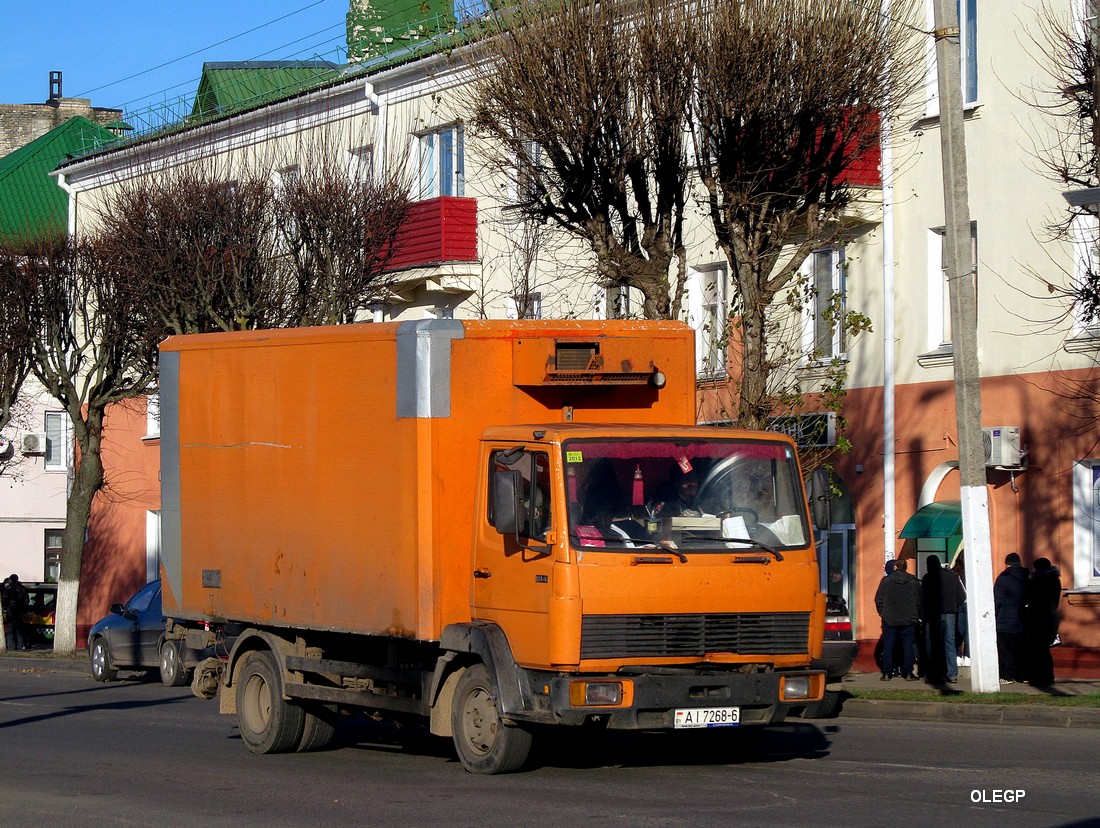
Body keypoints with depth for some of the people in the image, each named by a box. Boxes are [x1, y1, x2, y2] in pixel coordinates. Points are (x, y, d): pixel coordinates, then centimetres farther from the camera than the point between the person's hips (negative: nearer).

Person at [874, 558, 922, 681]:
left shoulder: (886, 581, -2)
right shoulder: (914, 582, 2)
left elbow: (879, 600, 0)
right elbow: (919, 601, 5)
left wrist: (882, 613, 13)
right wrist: (918, 616, 17)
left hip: (889, 620, -1)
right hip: (908, 620, 1)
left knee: (888, 647, 5)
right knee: (908, 646, 6)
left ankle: (886, 673, 3)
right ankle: (908, 673, 3)